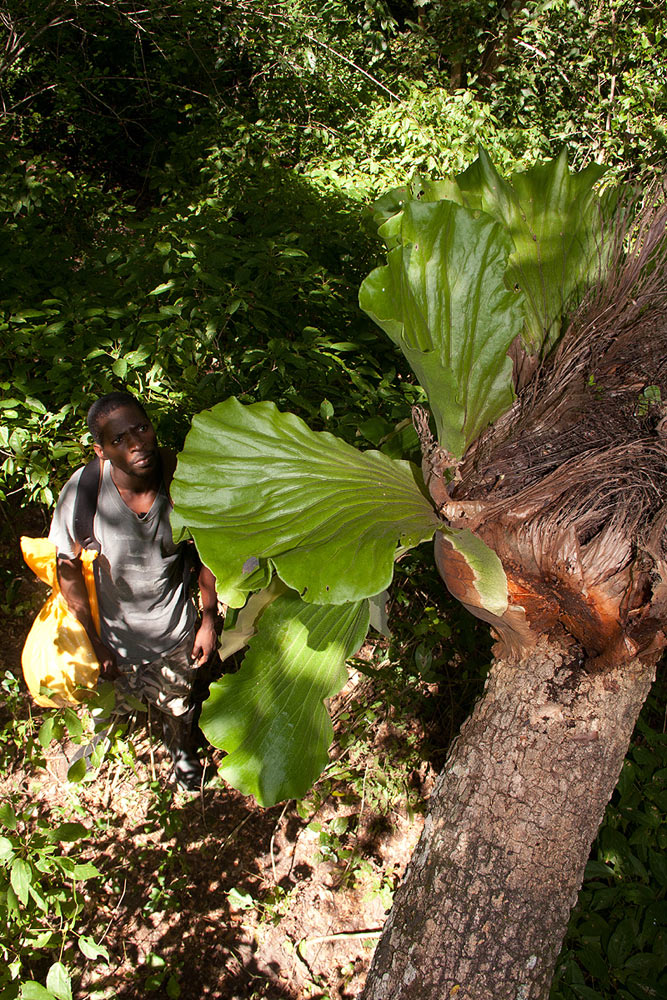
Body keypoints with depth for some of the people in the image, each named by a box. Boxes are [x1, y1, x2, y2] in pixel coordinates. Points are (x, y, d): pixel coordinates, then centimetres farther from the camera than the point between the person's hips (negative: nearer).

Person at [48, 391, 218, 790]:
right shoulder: (82, 493, -29)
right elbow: (69, 571, -13)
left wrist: (209, 618, -3)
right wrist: (95, 643, -6)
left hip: (174, 627, 1)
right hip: (115, 631, -1)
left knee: (177, 704, 26)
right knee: (118, 700, 28)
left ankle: (183, 752, 61)